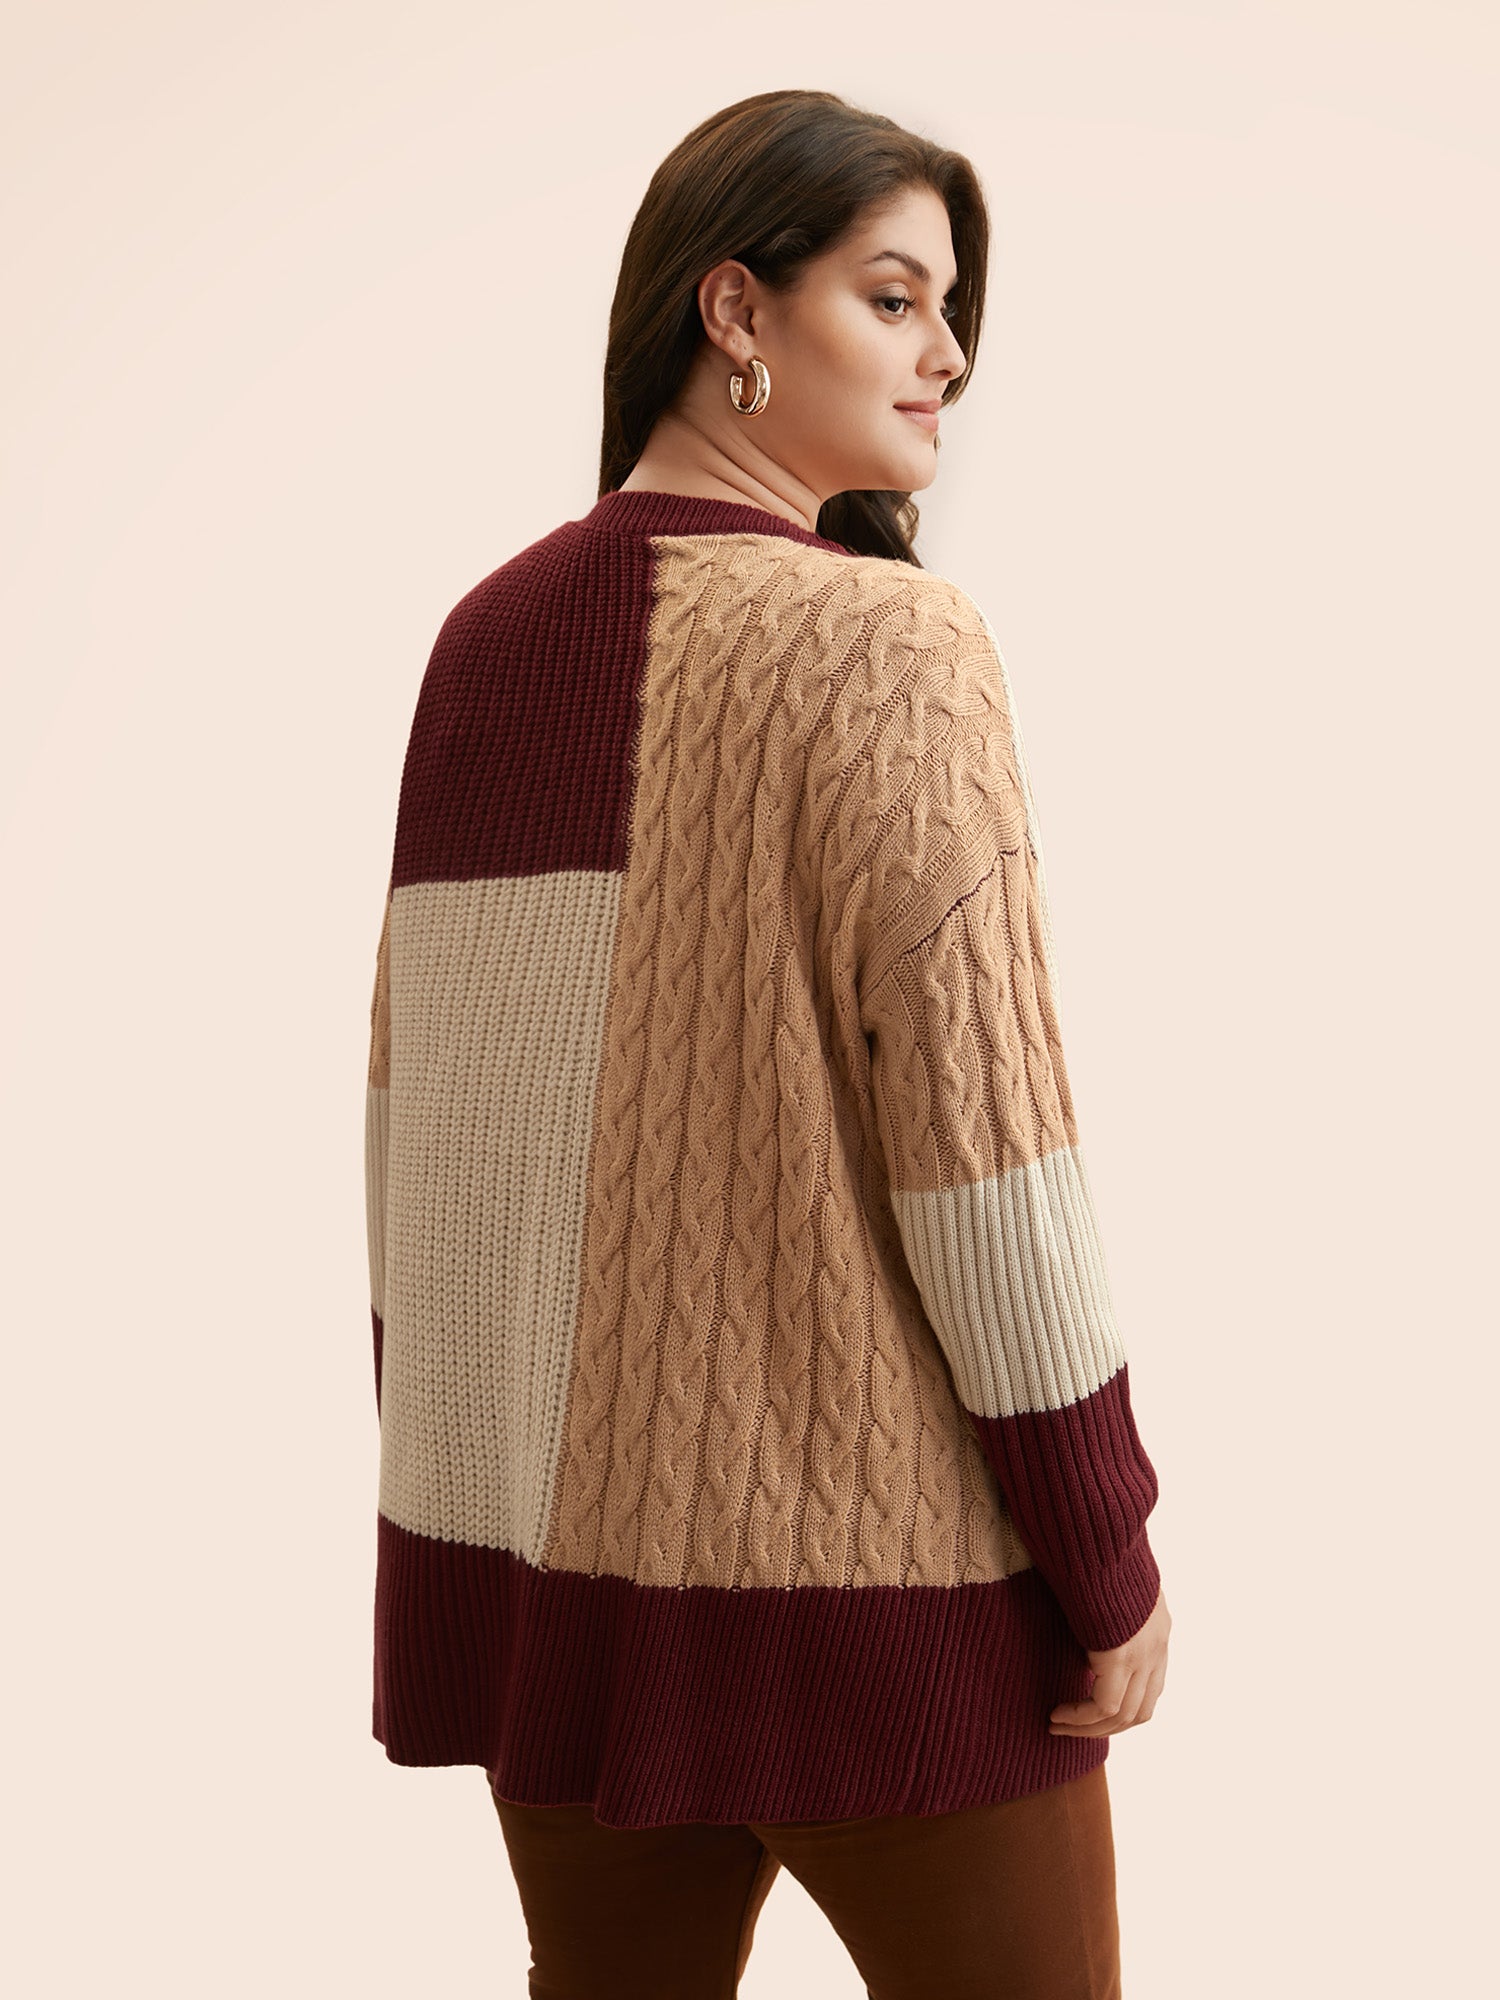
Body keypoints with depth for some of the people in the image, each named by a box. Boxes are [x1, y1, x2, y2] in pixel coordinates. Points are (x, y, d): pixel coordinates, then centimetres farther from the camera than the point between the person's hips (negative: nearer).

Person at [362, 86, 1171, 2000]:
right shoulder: (883, 640, -14)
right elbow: (978, 1131, -18)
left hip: (548, 1534, 7)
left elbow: (414, 1093, 8)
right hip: (858, 1552, -6)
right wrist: (1112, 1562, -8)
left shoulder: (485, 638, 5)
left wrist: (447, 1469, 17)